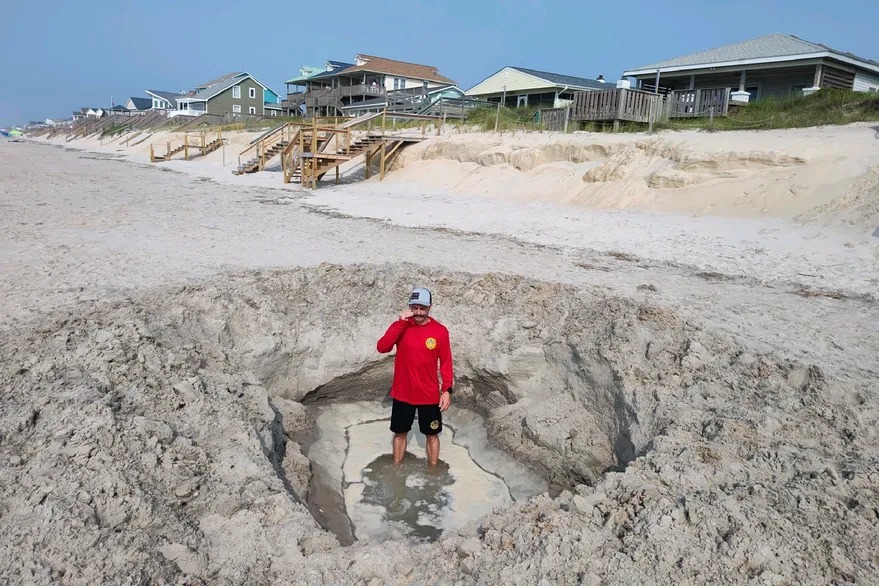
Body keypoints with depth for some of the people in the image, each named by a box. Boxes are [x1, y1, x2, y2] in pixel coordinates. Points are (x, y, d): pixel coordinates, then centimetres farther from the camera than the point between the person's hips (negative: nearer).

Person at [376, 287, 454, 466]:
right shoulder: (401, 326, -7)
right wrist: (400, 323, -27)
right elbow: (381, 347, -21)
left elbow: (446, 362, -2)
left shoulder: (440, 331, -9)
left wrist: (447, 390, -10)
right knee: (400, 433, 16)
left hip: (429, 395, -1)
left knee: (432, 435, 12)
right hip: (403, 393, 1)